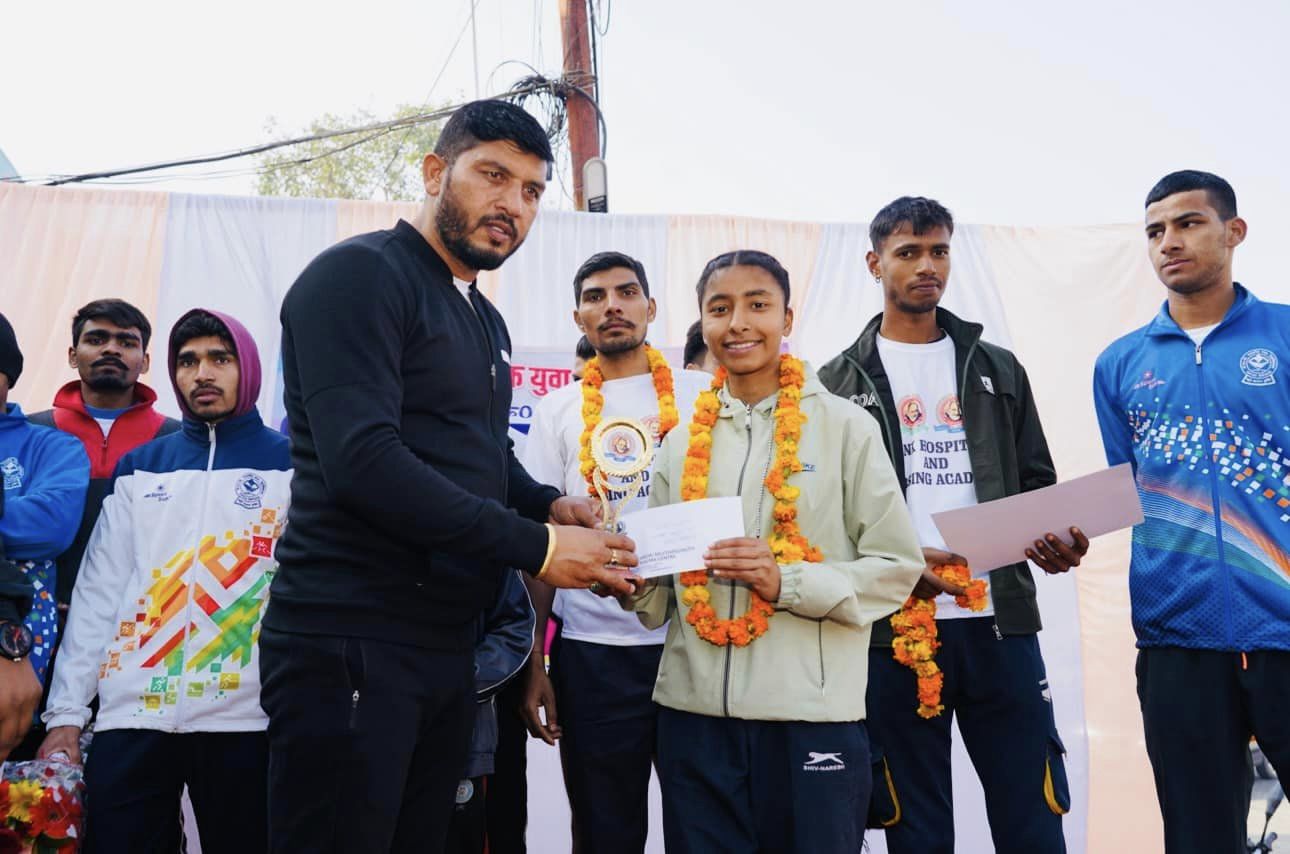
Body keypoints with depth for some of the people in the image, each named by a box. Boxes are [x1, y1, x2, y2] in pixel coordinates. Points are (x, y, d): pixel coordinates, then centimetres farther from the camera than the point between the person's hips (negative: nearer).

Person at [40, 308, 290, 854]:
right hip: (136, 713, 2)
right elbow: (99, 591, 12)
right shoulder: (139, 468, 14)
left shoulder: (289, 462, 5)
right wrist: (67, 710, 5)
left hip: (245, 714, -2)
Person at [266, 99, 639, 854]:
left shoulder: (487, 323, 18)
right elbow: (363, 459, -23)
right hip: (352, 645, -9)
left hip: (448, 646, 9)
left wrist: (551, 505, 4)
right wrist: (535, 546, -19)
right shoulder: (361, 276, -11)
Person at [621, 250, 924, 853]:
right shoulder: (681, 443, 10)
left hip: (813, 715, -3)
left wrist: (787, 582, -18)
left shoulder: (845, 427, -2)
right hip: (693, 713, 4)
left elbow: (895, 569, -4)